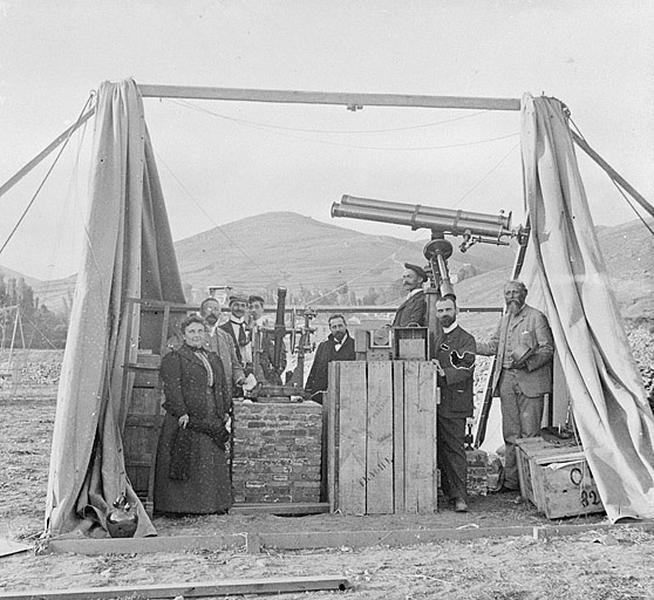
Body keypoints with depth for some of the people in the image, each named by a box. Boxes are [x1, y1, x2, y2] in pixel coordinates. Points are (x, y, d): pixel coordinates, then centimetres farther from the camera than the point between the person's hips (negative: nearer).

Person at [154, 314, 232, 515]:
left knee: (211, 466, 8)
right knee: (185, 465, -4)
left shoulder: (214, 359, 19)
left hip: (211, 422, 6)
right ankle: (180, 506, 3)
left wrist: (223, 412, 9)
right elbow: (172, 388, -11)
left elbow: (223, 387, 19)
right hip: (186, 422, -6)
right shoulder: (173, 359, -1)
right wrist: (182, 413, -20)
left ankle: (211, 504, 15)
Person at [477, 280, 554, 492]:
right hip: (506, 379, 6)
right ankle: (511, 480, 17)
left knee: (529, 433, -3)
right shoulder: (505, 320, 18)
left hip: (529, 381, -6)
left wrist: (528, 362, -21)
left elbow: (548, 349, -6)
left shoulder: (536, 317, -3)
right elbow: (493, 346, 21)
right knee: (510, 433, 10)